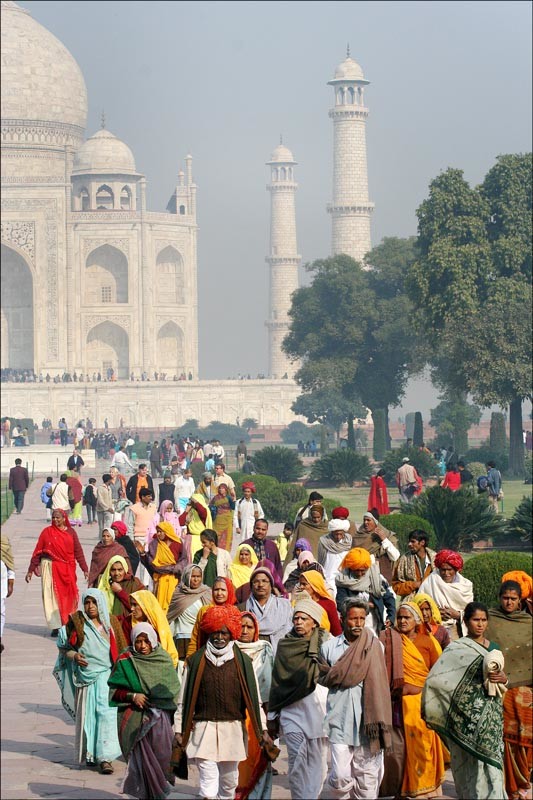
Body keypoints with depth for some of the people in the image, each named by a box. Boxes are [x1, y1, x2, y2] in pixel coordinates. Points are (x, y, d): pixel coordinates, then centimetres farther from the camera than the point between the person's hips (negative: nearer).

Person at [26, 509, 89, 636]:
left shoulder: (71, 532, 6)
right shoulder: (47, 532, 2)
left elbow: (78, 552, 8)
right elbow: (37, 552, 2)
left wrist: (85, 569, 3)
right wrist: (31, 570, 0)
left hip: (68, 569, 2)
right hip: (50, 567, -2)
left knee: (68, 596, 3)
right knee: (52, 596, -4)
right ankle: (55, 626, -2)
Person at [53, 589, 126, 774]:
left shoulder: (111, 624, 7)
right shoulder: (77, 623, 2)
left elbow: (120, 651, 13)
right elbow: (64, 648, 6)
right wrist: (74, 656, -14)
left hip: (106, 675, 0)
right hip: (85, 674, 0)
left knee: (106, 713, -10)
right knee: (86, 714, 4)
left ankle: (105, 757, -12)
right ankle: (89, 754, 19)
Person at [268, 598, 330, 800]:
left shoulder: (326, 644, 4)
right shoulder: (284, 646, 10)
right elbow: (277, 682, 14)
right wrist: (272, 716, 13)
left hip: (319, 710, -1)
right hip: (292, 711, 1)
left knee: (317, 764, 0)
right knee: (297, 762, -6)